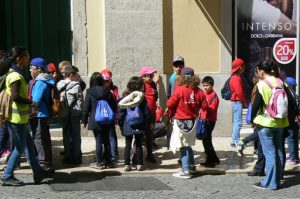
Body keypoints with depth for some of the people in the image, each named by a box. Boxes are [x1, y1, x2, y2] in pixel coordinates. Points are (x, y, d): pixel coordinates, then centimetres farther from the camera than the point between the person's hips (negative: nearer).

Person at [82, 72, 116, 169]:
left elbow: (86, 108, -6)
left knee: (98, 141, 0)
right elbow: (114, 105, 6)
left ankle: (99, 163, 4)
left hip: (96, 121, -3)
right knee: (106, 141, 12)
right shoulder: (107, 91, 1)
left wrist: (84, 120, 3)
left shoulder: (90, 92, -8)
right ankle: (109, 160, 19)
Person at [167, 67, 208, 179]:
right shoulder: (199, 91, 0)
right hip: (193, 121, 6)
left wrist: (170, 114, 5)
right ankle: (192, 165, 31)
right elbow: (204, 106, 2)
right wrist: (203, 118, 15)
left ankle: (186, 171, -1)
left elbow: (170, 104, -12)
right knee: (188, 144, 22)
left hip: (181, 121, -5)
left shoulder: (180, 90, -15)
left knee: (183, 146, 0)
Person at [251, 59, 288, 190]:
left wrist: (252, 119, 1)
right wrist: (283, 116, 17)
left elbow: (256, 104, -12)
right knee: (278, 151, 13)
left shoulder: (261, 85, -12)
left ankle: (270, 183, 1)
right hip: (280, 122, 6)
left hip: (265, 123, -6)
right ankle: (277, 179, 21)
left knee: (269, 152, -3)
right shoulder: (280, 83, 5)